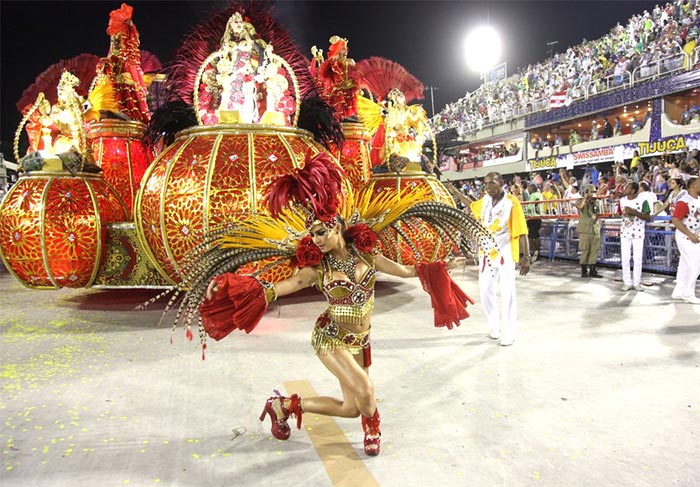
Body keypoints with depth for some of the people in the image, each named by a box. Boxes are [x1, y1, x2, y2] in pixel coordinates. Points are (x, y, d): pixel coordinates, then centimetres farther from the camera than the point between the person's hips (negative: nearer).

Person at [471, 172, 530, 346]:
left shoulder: (511, 202, -13)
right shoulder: (484, 201, 3)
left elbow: (522, 231, -15)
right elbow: (471, 207, 25)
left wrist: (526, 256, -20)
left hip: (505, 253, -6)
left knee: (507, 294, 0)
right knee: (485, 290, 10)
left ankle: (509, 334, 9)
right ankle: (495, 326, 28)